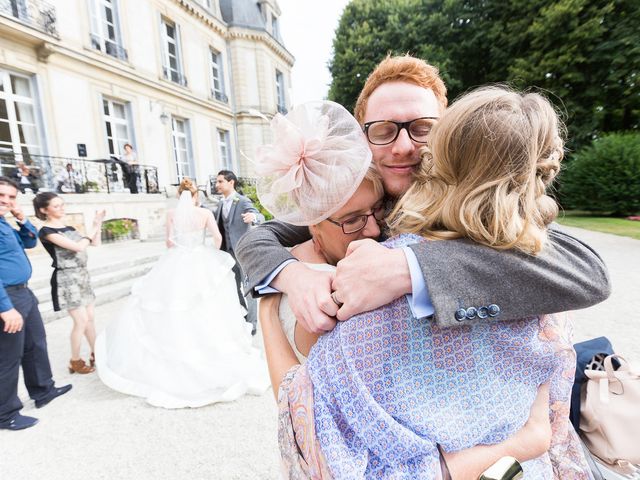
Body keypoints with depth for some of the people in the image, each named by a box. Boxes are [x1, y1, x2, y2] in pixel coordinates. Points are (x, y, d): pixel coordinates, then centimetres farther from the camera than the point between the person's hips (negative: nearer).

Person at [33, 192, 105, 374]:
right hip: (67, 279, -7)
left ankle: (95, 354, 26)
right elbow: (78, 246, -22)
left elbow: (95, 243, 13)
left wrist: (98, 224, 1)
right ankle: (75, 361, 14)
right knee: (81, 321, -4)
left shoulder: (69, 228, 10)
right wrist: (92, 229, -7)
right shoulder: (46, 231, -12)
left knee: (90, 318, 12)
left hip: (82, 275, 7)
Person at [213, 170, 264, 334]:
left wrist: (253, 216, -49)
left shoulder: (243, 201, -13)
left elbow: (261, 217, -26)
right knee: (233, 287, 18)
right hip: (227, 252, 8)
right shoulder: (221, 204, 10)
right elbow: (213, 218, 26)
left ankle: (251, 324, 17)